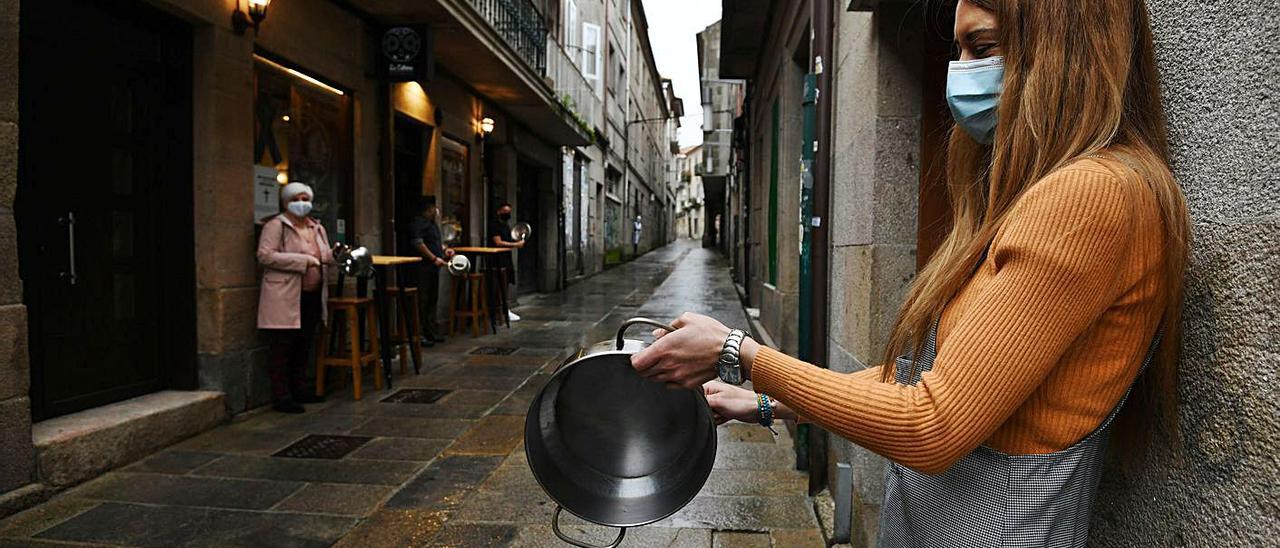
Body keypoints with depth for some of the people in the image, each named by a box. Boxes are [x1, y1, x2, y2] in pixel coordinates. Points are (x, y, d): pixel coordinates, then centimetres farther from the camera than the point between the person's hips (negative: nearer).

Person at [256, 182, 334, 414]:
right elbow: (265, 256, -18)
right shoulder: (275, 226, -6)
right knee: (282, 348, -1)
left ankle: (300, 389, 25)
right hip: (285, 299, -7)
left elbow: (324, 256, 28)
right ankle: (281, 396, 5)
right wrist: (303, 260, -19)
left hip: (312, 297, 7)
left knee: (304, 347, 14)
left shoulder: (317, 228, 17)